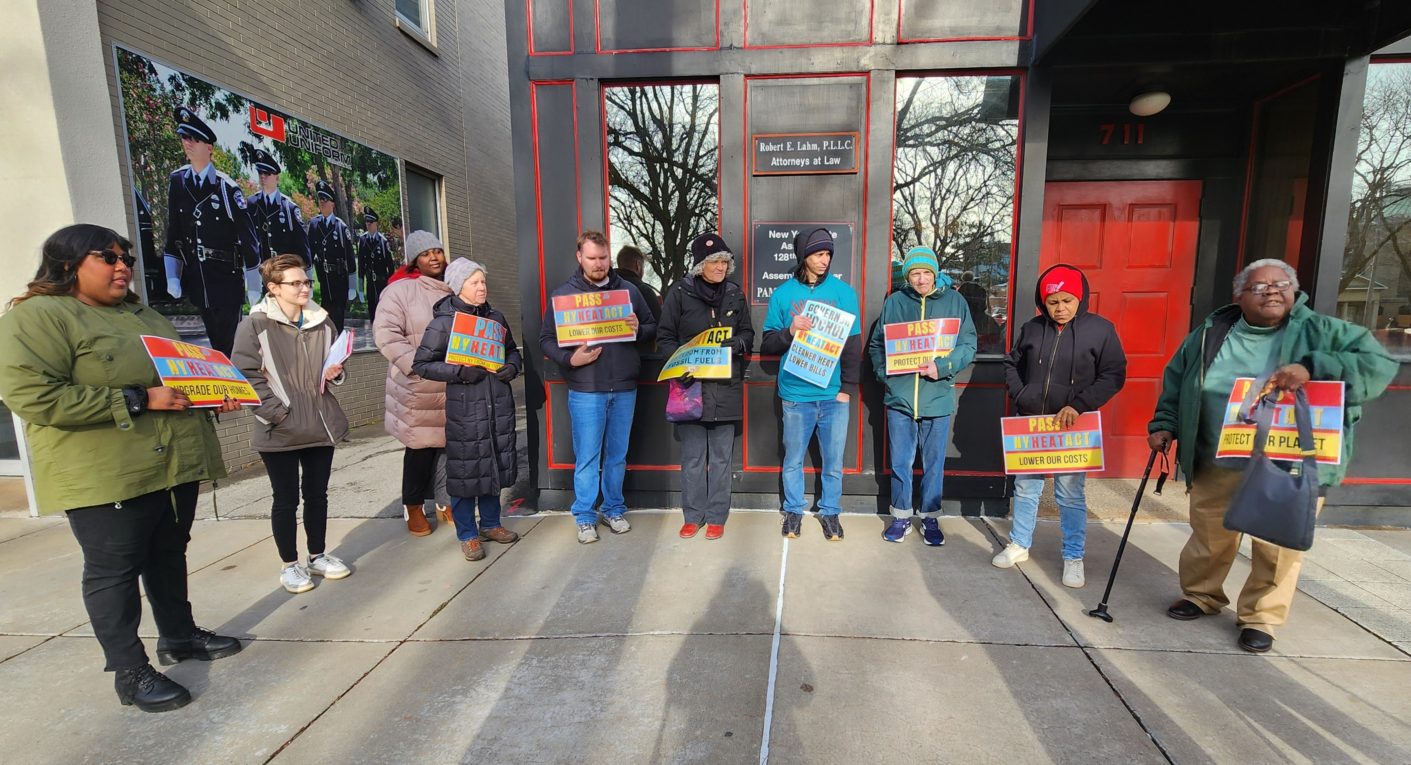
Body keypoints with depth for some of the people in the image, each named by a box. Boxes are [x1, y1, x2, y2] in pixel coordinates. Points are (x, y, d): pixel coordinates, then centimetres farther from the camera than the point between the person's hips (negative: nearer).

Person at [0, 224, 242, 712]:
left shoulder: (145, 317, 16)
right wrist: (140, 399, -22)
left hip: (175, 464, 7)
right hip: (107, 476, -7)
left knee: (169, 557, 18)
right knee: (113, 571, 4)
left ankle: (178, 635, 33)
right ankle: (130, 671, 16)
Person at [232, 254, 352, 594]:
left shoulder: (321, 321, 8)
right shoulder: (255, 324, -7)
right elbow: (246, 375, -10)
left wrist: (335, 372, -1)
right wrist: (277, 413, -16)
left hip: (321, 423, 4)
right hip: (280, 430, -4)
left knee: (317, 494, 14)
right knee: (286, 499, 8)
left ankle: (318, 556, 30)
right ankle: (289, 565, 23)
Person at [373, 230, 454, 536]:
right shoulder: (400, 289, -5)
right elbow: (385, 333, -11)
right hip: (418, 385, -4)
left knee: (450, 443, 9)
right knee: (421, 446, 5)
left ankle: (445, 501, 25)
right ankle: (413, 506, 24)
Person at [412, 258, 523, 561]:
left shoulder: (496, 317, 10)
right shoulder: (443, 322, -5)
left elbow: (512, 351, 21)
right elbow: (421, 363, -5)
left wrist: (512, 366, -1)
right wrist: (460, 372, -17)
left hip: (499, 404, 5)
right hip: (463, 407, -5)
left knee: (496, 464, 13)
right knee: (465, 469, 2)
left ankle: (490, 523, 31)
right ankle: (467, 534, 18)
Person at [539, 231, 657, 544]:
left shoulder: (628, 290, 7)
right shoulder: (563, 294, 1)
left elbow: (652, 329, 12)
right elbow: (546, 340, 1)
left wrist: (638, 328, -10)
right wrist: (570, 359, -17)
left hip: (624, 389, 3)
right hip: (585, 391, -2)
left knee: (617, 455, 13)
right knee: (587, 457, 5)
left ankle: (614, 510, 29)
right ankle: (585, 517, 20)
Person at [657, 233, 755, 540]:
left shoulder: (735, 294, 7)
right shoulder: (680, 292, -1)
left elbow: (748, 333, 14)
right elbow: (665, 337, 0)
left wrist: (737, 343, -10)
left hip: (726, 385, 2)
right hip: (691, 383, -2)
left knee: (721, 456, 8)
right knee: (692, 455, 6)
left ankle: (716, 516, 21)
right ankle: (693, 515, 22)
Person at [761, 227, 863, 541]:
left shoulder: (843, 292, 3)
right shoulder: (783, 293, 3)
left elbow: (853, 343, 3)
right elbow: (767, 344, 3)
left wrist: (848, 387, -5)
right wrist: (789, 331, -17)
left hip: (834, 394, 0)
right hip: (796, 394, 0)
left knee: (833, 461, 9)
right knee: (793, 459, 11)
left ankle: (830, 511, 29)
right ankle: (793, 510, 30)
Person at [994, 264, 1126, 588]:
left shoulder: (1101, 329, -4)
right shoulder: (1032, 328, 2)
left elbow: (1113, 376, -5)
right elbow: (1012, 364, 14)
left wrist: (1078, 405, -16)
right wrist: (1019, 397, 0)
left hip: (1072, 427, -2)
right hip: (1029, 423, 3)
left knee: (1070, 493, 5)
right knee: (1025, 486, 12)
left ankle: (1073, 557, 22)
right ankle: (1019, 544, 28)